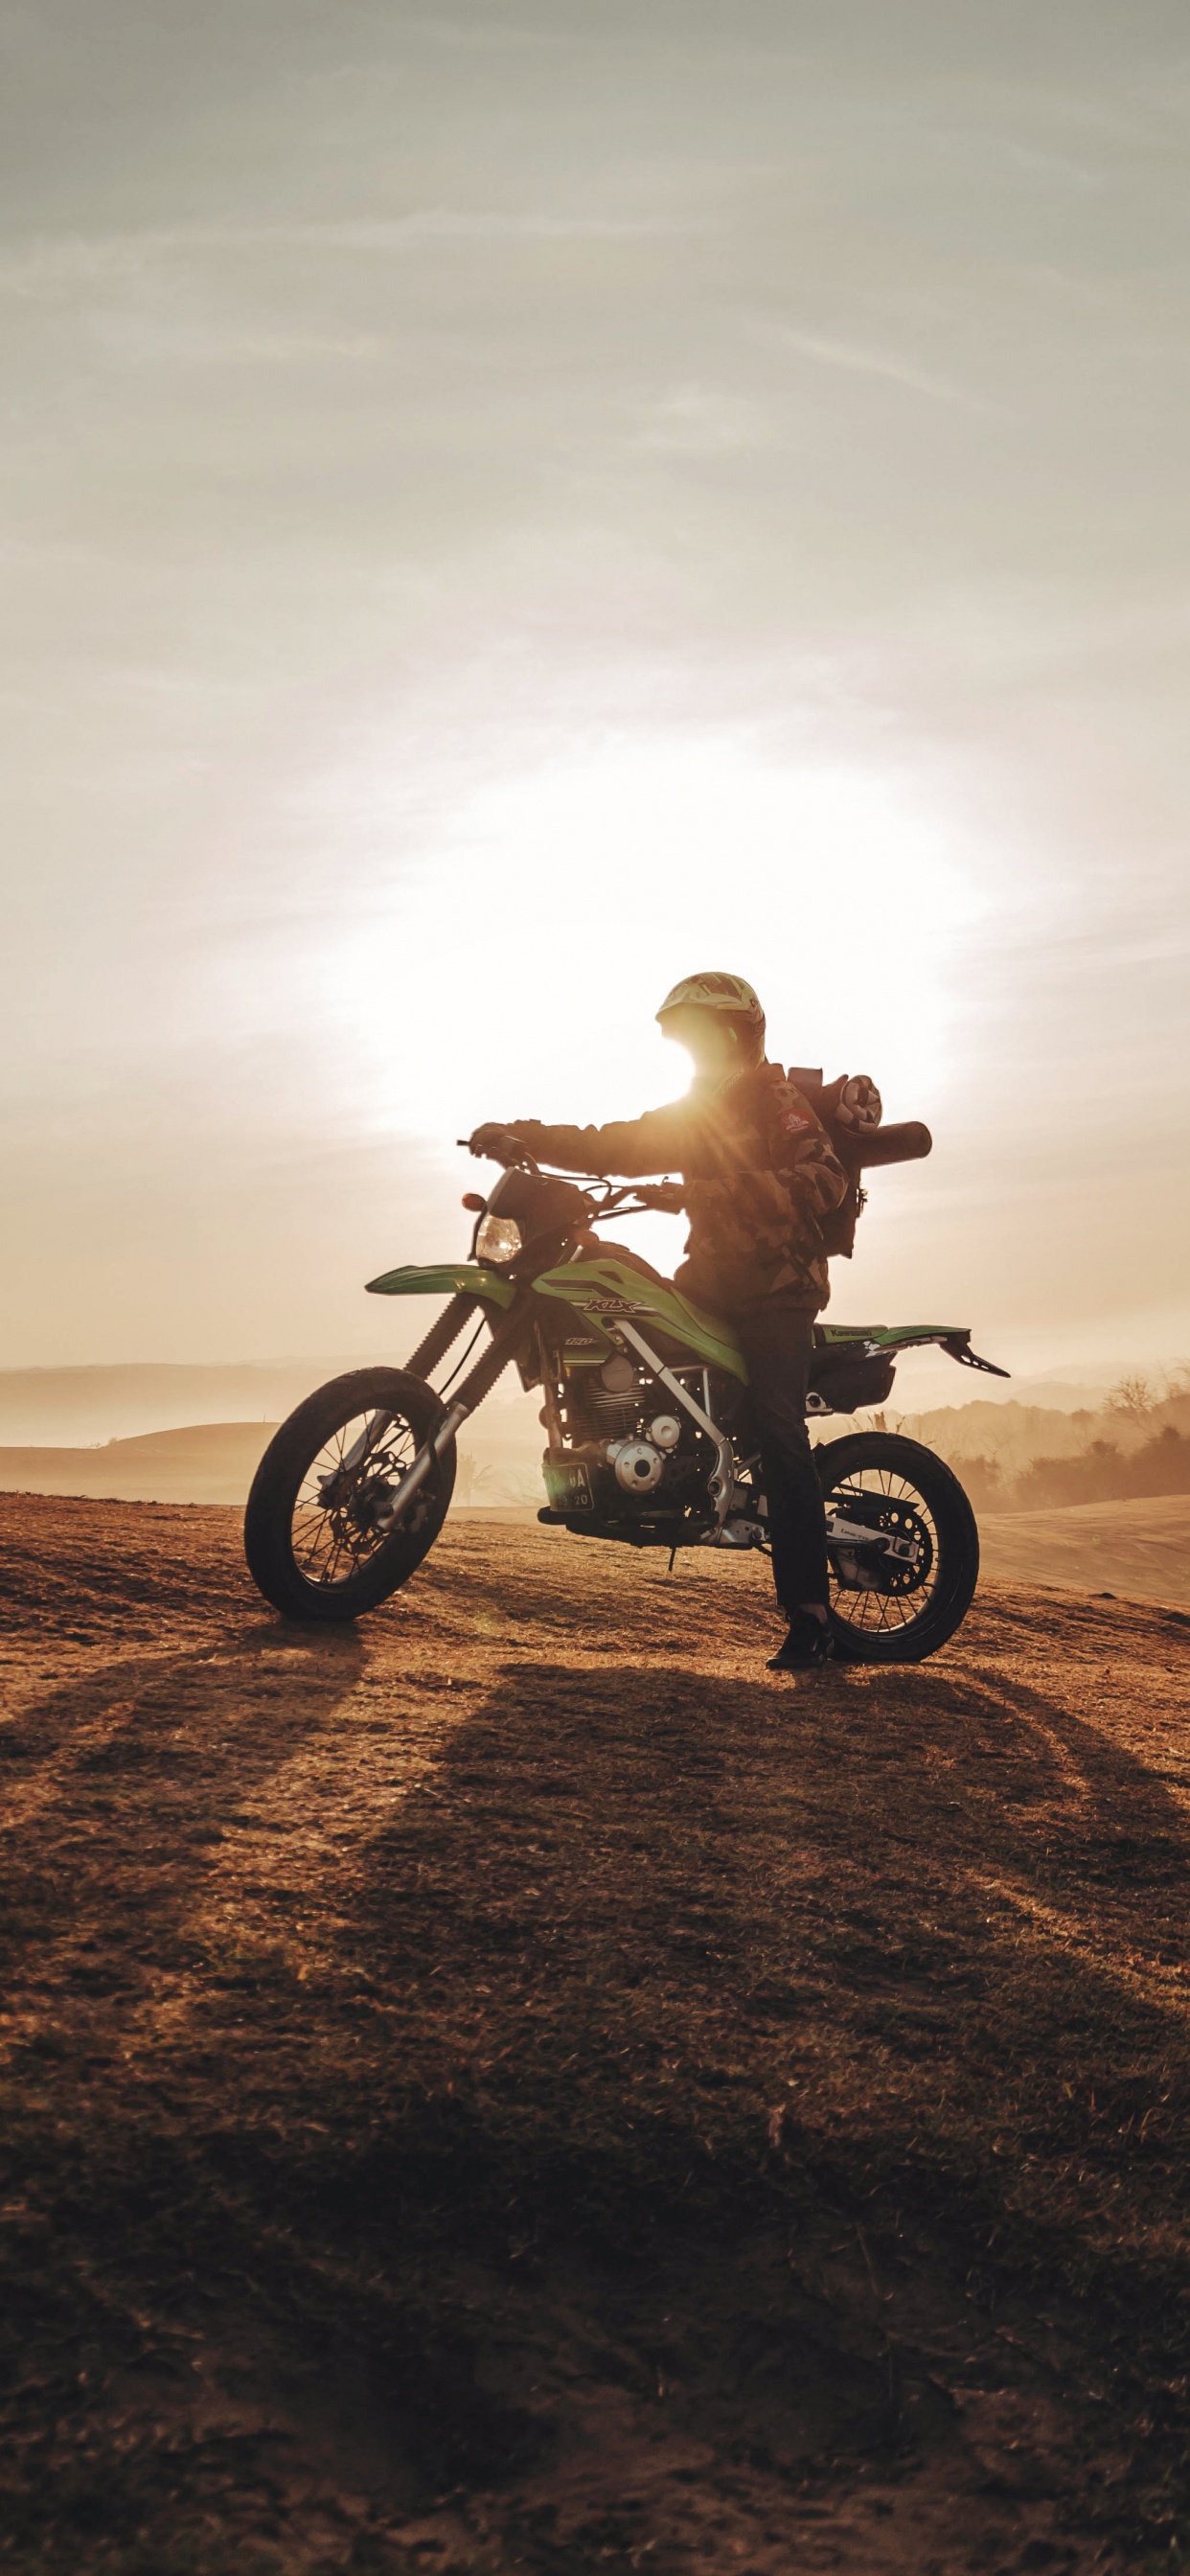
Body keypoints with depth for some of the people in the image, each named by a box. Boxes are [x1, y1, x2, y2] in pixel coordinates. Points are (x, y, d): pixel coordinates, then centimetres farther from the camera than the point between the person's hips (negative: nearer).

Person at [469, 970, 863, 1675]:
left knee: (780, 1439, -20)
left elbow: (827, 1181, -19)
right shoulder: (694, 1113, 18)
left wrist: (742, 1185, -33)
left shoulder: (778, 1101, -5)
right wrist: (522, 1135, 0)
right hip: (716, 1280, 8)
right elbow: (617, 1147, 12)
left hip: (779, 1286, -8)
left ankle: (810, 1617, -23)